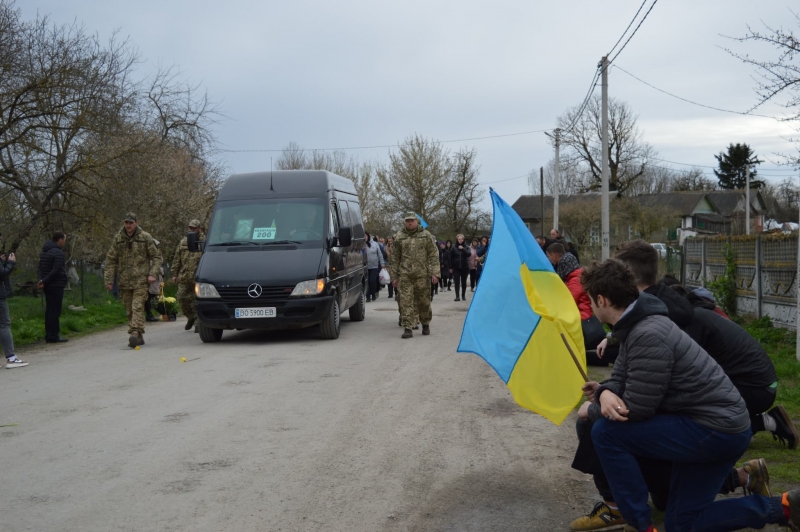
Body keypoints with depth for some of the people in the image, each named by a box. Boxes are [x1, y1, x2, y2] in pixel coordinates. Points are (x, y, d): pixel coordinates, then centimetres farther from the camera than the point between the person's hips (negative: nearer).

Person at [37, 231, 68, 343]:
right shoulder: (58, 252, -15)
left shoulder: (45, 251, 15)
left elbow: (41, 268, 13)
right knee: (55, 311, -7)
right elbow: (56, 271, -22)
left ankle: (49, 335, 16)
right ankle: (53, 336, -6)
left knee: (49, 310, 13)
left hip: (47, 286, 9)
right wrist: (45, 281, -13)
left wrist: (42, 280, -1)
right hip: (56, 285, -9)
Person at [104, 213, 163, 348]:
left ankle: (135, 333, -24)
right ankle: (139, 337, 15)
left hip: (140, 280, -4)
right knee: (130, 310, 7)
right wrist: (109, 279, 5)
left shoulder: (145, 237, 1)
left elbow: (157, 257, 5)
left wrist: (152, 274, -7)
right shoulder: (118, 239, 7)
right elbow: (110, 260, 11)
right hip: (124, 281, 4)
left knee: (138, 307, -16)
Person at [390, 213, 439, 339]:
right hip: (405, 275, 1)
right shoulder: (399, 237, 9)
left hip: (422, 274, -1)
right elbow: (395, 258, 12)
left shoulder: (426, 236, 5)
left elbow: (433, 255, 3)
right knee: (405, 302, -6)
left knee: (424, 301, 7)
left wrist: (434, 273, -5)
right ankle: (407, 328, -5)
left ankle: (426, 324, 28)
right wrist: (394, 276, 8)